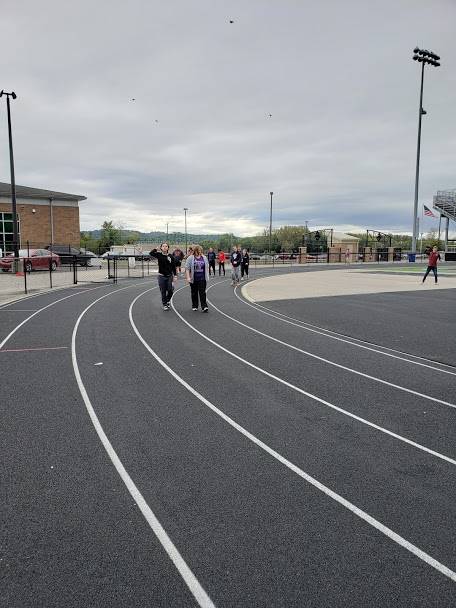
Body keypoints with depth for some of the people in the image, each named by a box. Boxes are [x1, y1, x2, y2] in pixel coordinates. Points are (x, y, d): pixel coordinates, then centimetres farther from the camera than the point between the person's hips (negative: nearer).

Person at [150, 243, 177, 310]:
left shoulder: (170, 256, -2)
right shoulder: (159, 255, -3)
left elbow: (173, 267, 1)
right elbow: (151, 253, -20)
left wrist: (175, 276, -2)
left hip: (169, 276, 1)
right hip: (161, 276, 0)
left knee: (170, 290, 2)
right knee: (163, 291, 4)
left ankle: (167, 301, 31)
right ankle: (164, 304, 19)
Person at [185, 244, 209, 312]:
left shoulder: (204, 258, 7)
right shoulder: (190, 258, -3)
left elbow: (207, 268, 13)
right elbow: (187, 268, -5)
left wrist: (207, 277, 9)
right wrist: (188, 277, -12)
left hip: (202, 279, 1)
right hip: (193, 279, -1)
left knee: (202, 293, -4)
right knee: (194, 293, 9)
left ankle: (204, 306, -6)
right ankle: (194, 306, 21)